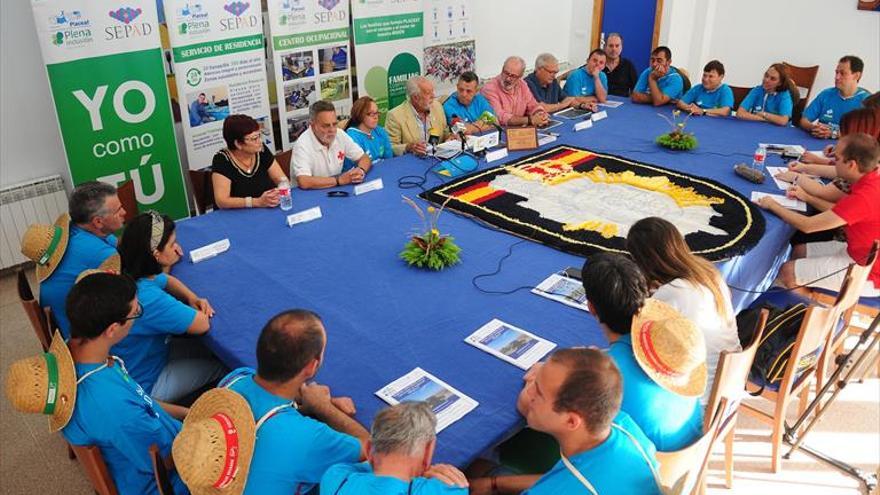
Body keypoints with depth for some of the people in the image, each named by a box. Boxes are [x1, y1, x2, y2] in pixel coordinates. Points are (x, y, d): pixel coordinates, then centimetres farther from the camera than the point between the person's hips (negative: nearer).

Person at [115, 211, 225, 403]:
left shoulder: (131, 274, -9)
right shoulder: (147, 297, -38)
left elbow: (168, 280, 14)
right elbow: (202, 324, -31)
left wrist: (192, 298, -6)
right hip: (144, 385, -9)